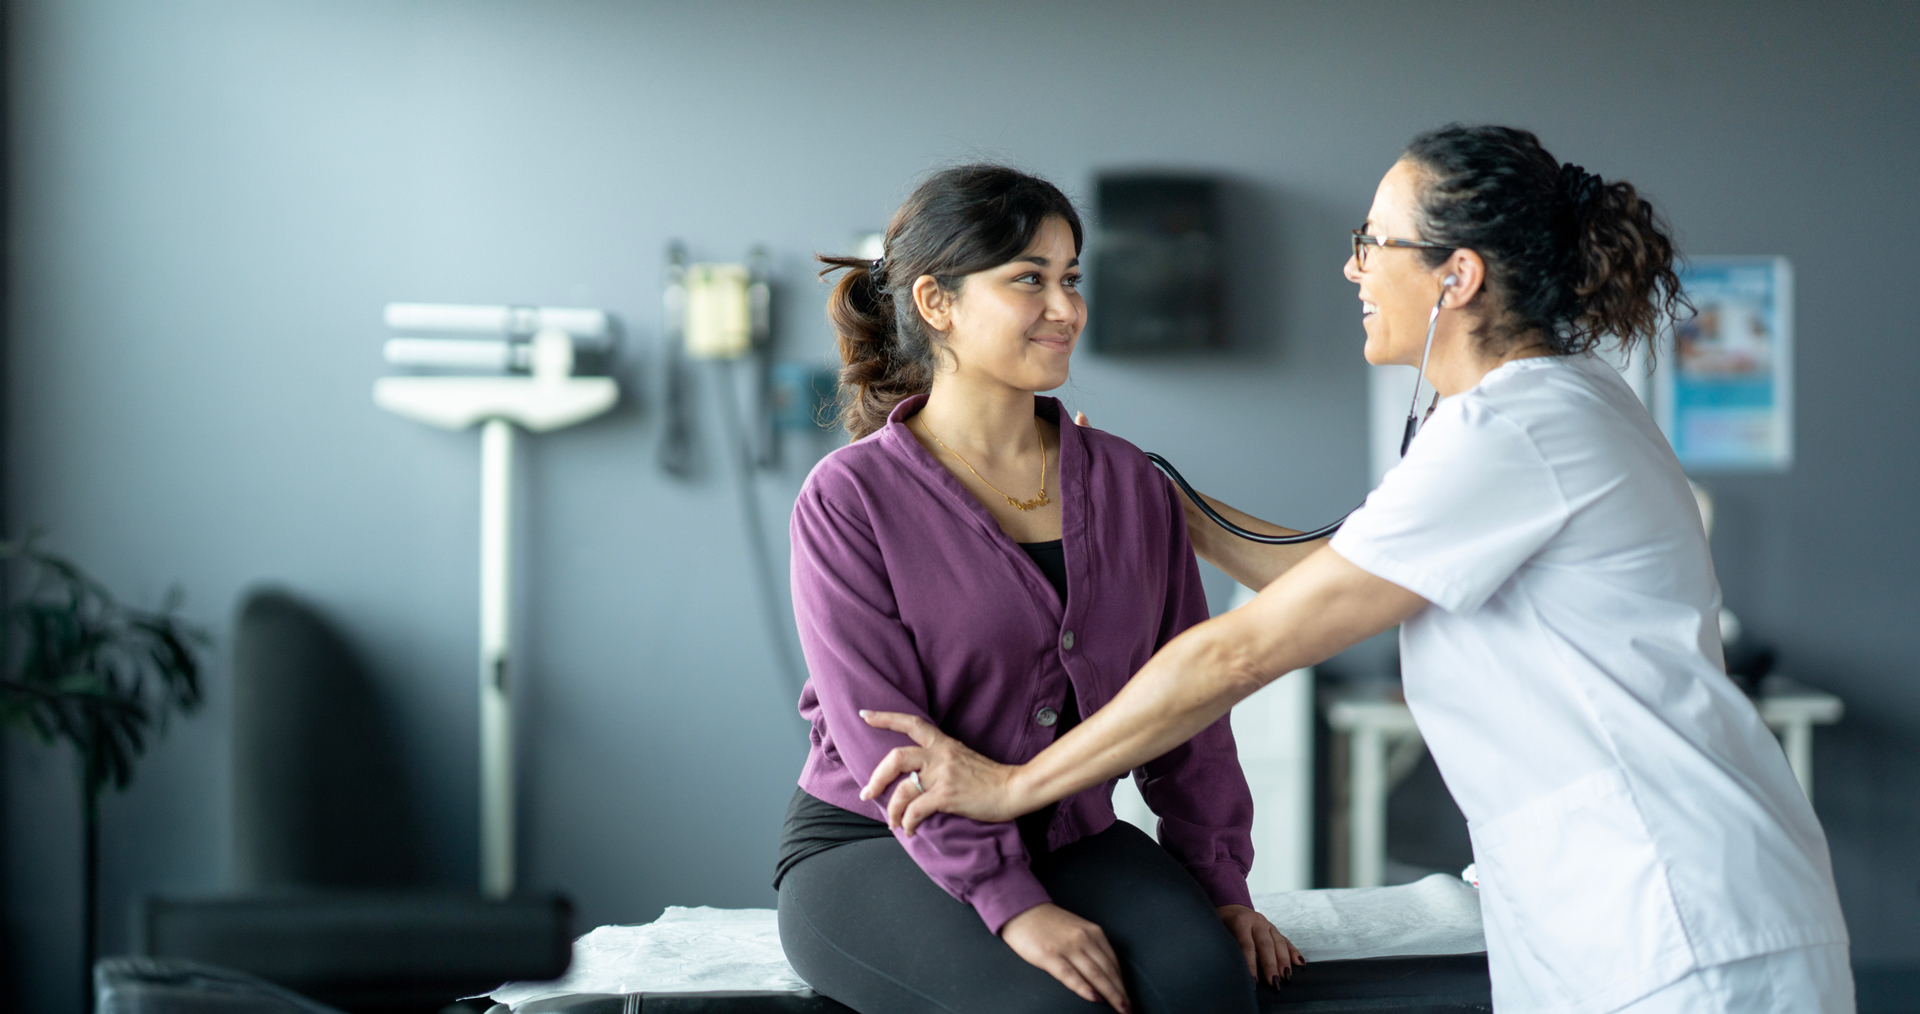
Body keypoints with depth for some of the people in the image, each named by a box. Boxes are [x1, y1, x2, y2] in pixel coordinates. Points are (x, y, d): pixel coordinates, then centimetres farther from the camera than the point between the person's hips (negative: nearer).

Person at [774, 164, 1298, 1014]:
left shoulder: (1130, 487, 7)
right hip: (869, 852, -4)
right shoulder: (849, 499, -9)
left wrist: (1222, 882, 0)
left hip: (1067, 837, 4)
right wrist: (1009, 905, -25)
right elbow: (884, 739, -16)